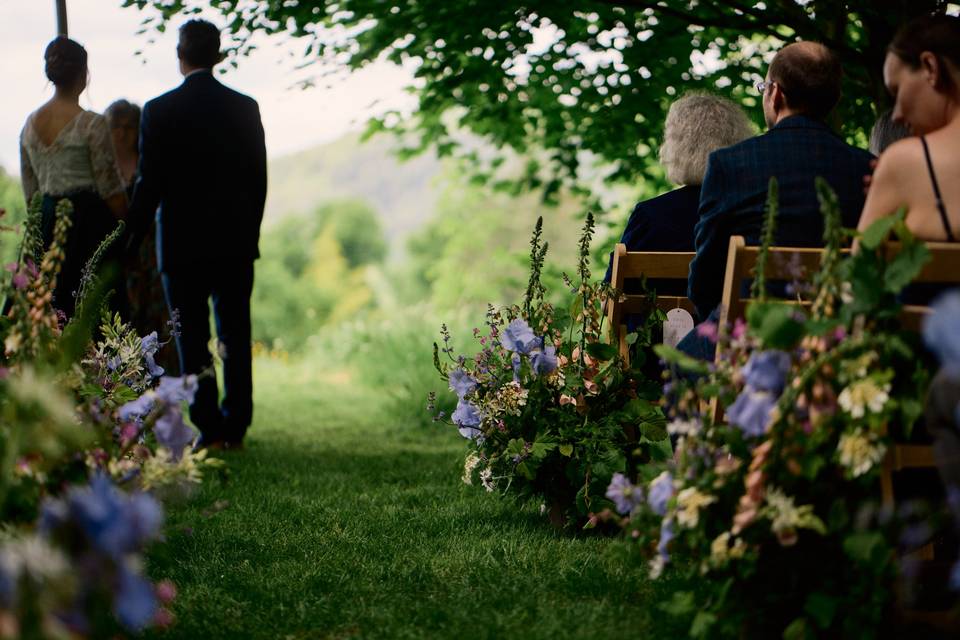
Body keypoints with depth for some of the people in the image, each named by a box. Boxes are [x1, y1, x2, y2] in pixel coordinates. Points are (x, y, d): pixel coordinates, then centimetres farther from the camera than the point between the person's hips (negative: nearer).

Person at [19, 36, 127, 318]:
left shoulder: (30, 124, 7)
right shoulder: (92, 124, -10)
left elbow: (30, 191, 13)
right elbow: (111, 189, -9)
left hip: (47, 224, 6)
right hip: (90, 221, -6)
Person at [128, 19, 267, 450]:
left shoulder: (159, 111, -8)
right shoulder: (245, 108, 2)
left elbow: (150, 184, -8)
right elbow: (258, 178, 6)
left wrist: (131, 243, 1)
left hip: (182, 242, -3)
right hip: (236, 241, 3)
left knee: (192, 339, 3)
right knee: (235, 335, 9)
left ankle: (209, 430, 1)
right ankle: (235, 427, 11)